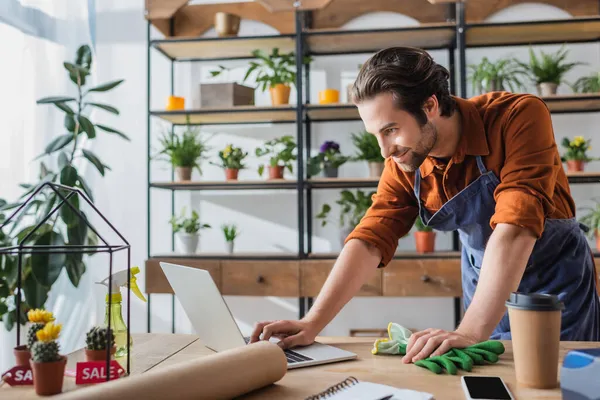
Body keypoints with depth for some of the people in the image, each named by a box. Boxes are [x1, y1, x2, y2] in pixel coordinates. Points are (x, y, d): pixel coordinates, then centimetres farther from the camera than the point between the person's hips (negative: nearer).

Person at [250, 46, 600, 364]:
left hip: (555, 276, -3)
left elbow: (515, 228, -38)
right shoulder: (404, 162, -14)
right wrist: (312, 323, -27)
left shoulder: (520, 117, -29)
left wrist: (470, 332, -45)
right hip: (485, 282, 4)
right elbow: (369, 240, -16)